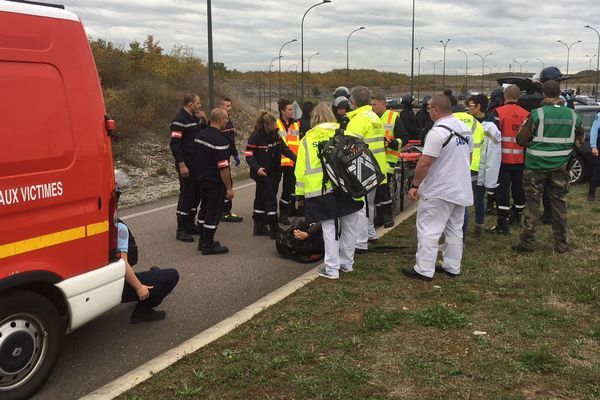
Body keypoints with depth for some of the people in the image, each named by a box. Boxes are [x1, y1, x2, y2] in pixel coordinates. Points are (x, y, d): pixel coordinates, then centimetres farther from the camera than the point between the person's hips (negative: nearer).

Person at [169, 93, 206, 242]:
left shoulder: (195, 118, 12)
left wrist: (204, 121, 1)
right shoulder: (180, 120, -14)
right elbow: (175, 144, -19)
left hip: (197, 164, 9)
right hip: (186, 165, -9)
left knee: (195, 195, 13)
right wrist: (182, 165, -22)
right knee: (186, 195, -5)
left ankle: (190, 225, 25)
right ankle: (181, 230, 1)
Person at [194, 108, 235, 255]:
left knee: (204, 208, 18)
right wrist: (229, 188, -18)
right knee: (214, 212, 0)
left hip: (201, 178, 9)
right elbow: (223, 167, -24)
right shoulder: (220, 140, -23)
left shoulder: (199, 136, 4)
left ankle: (203, 240, 27)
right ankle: (208, 245, 6)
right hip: (216, 182, -9)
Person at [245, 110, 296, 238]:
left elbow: (284, 148, 11)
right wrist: (257, 168, -31)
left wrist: (296, 159, 0)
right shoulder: (256, 137, -15)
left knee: (261, 199, 14)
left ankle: (259, 227, 21)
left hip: (274, 173, 7)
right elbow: (249, 156, -16)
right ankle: (274, 230, -3)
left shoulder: (275, 134, 6)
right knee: (270, 199, -8)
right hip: (262, 174, -7)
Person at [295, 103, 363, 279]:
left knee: (329, 228, 6)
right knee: (349, 226, 14)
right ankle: (347, 263, 26)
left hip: (320, 191, -1)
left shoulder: (307, 139, 6)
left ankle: (332, 269, 8)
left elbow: (301, 168, 6)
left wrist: (301, 192, 12)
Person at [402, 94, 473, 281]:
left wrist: (415, 185, -14)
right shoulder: (465, 128, 7)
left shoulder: (438, 132, -20)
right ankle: (452, 267, 23)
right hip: (461, 189, 9)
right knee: (455, 229, 15)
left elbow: (425, 162, -22)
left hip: (439, 191, -8)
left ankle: (424, 270, 0)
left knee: (428, 230, -2)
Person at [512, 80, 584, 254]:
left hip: (536, 166, -3)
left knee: (532, 203, 5)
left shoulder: (537, 114, -13)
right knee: (559, 203, 12)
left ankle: (527, 242, 6)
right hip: (560, 167, 3)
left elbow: (521, 140, -10)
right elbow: (580, 140, 13)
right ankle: (561, 244, 18)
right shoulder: (573, 115, 1)